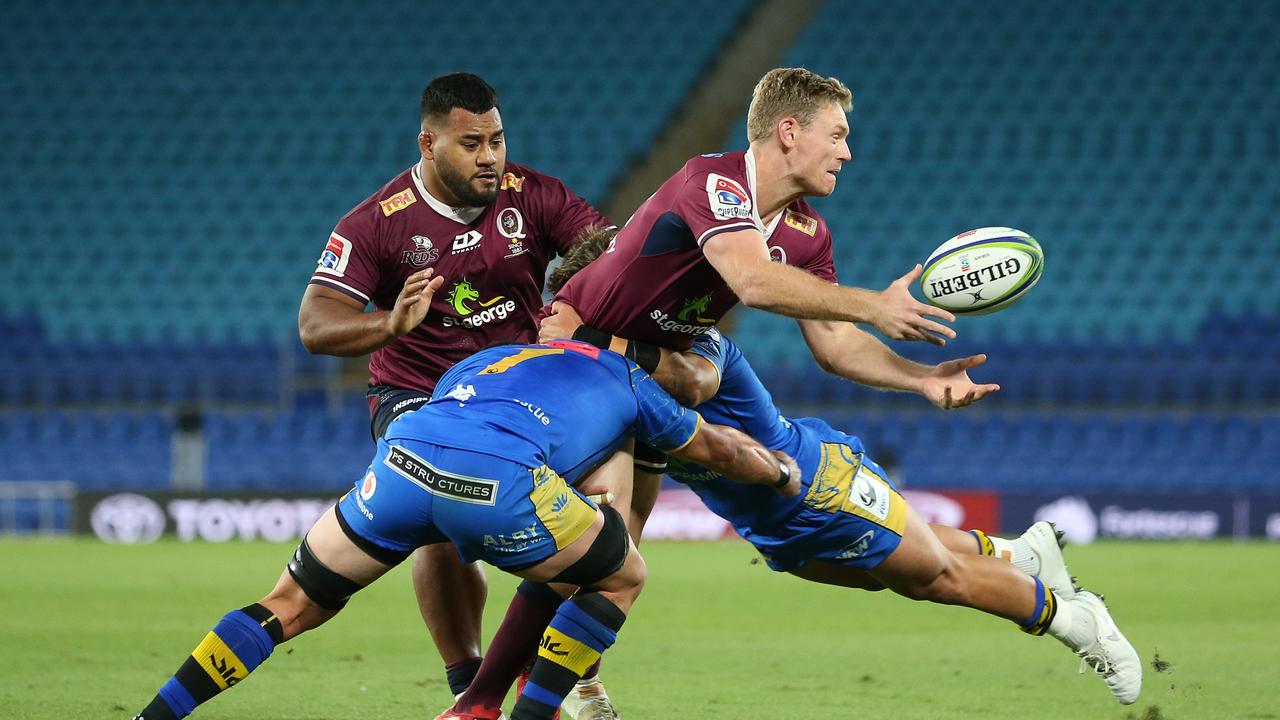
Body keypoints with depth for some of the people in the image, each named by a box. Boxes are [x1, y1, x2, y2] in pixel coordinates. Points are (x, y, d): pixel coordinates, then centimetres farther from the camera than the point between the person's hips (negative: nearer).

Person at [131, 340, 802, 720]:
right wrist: (784, 475, 68)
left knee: (290, 605, 19)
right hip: (499, 482, -4)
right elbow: (719, 447, 49)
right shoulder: (623, 378, 35)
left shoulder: (483, 359, 42)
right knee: (621, 577, 21)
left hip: (401, 458, 4)